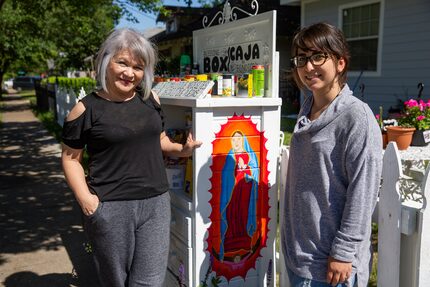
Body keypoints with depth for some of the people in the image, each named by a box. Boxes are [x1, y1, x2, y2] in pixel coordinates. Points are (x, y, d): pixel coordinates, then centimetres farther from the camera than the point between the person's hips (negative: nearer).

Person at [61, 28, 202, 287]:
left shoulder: (150, 100, 5)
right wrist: (84, 197, -14)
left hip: (156, 203, 3)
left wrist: (181, 149, 1)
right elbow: (71, 158, -1)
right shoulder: (86, 109, -7)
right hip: (110, 208, -3)